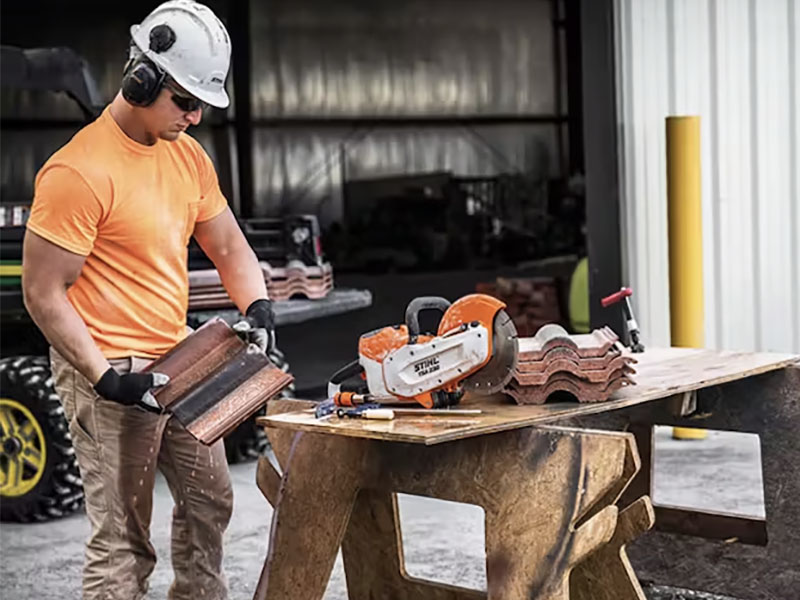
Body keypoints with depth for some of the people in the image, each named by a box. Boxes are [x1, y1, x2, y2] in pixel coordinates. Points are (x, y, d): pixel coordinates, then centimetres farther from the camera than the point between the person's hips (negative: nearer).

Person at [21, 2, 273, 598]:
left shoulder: (188, 155, 7)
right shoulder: (79, 172, -19)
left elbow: (229, 247, 15)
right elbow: (43, 293, -18)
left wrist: (257, 308, -3)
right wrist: (105, 377, -22)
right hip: (110, 375, -9)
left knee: (210, 501, 21)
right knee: (123, 543, -4)